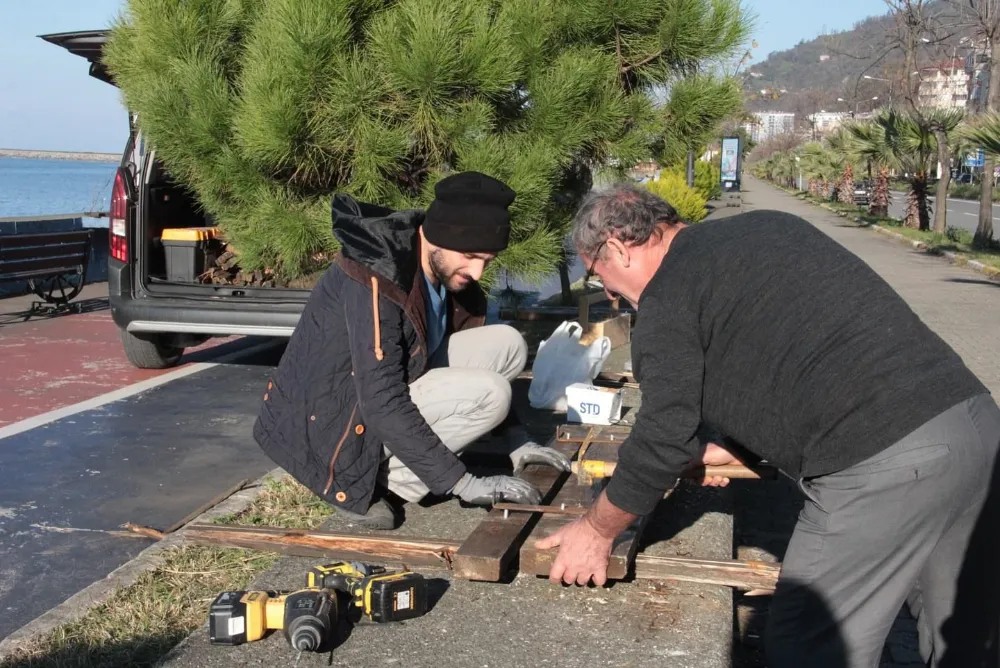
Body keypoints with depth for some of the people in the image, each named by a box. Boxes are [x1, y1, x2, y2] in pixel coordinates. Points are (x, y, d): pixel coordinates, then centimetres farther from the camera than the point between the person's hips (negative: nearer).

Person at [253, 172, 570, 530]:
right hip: (334, 423, -9)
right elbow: (384, 406, -32)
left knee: (507, 345, -4)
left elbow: (479, 361, 12)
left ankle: (389, 466, -2)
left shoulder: (449, 270, -2)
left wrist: (517, 440, 4)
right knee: (489, 395, -23)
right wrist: (463, 483, -29)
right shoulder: (376, 276, -28)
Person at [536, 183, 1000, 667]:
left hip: (882, 462, -9)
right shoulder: (765, 226, 22)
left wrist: (597, 531, 13)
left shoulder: (667, 296, -2)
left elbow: (661, 441, -3)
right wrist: (731, 450, 37)